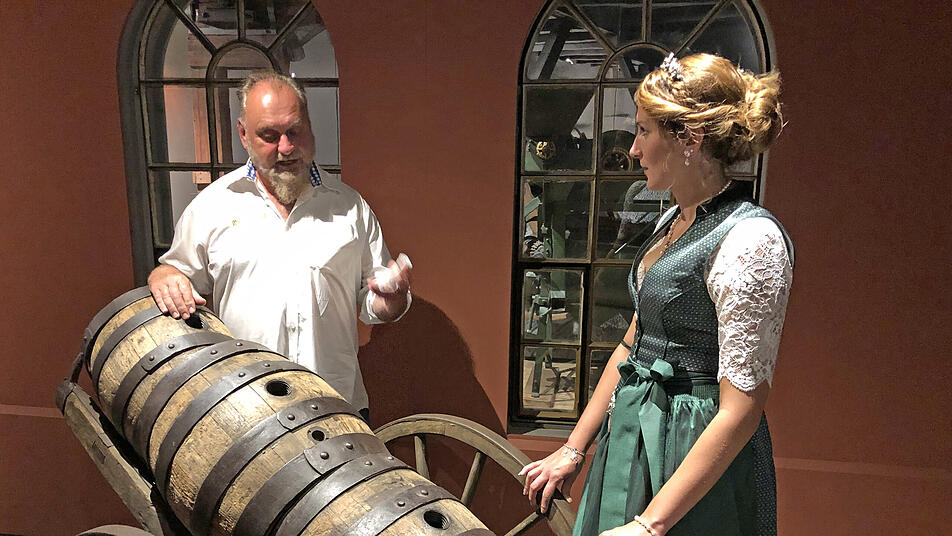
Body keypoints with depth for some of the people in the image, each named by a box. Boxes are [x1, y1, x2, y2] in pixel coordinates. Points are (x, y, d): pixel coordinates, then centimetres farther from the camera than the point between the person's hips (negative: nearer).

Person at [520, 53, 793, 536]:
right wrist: (574, 449, 11)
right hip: (632, 438, 8)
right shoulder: (673, 222, 6)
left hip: (701, 464, -8)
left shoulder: (750, 240, -21)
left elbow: (740, 410, -21)